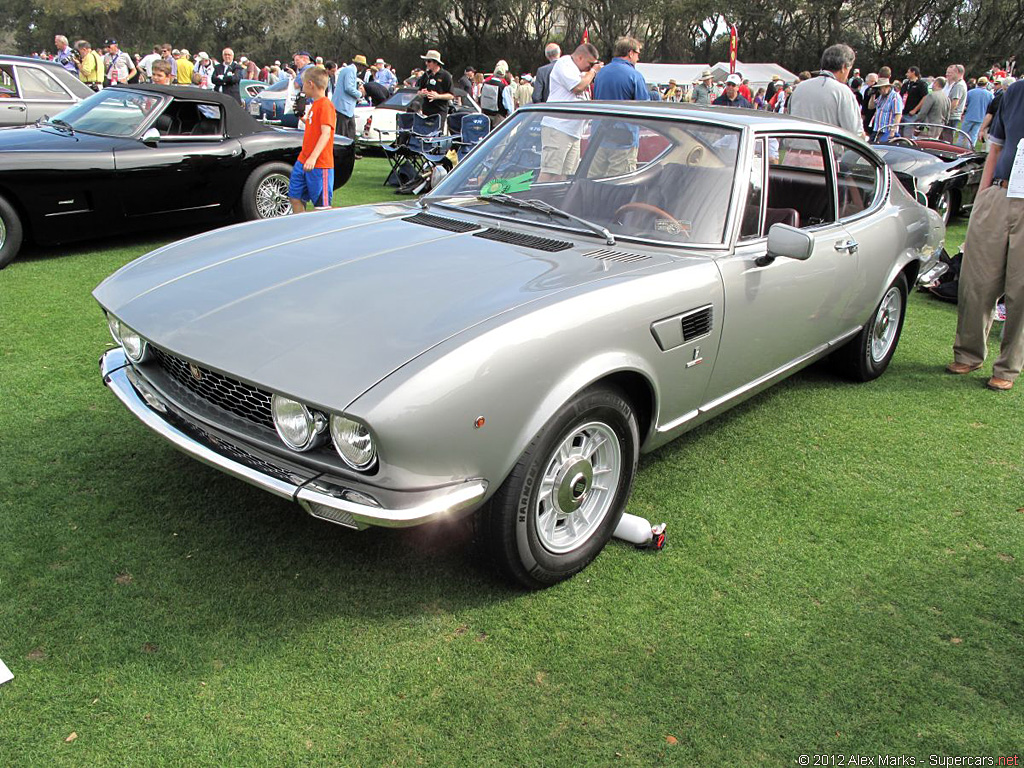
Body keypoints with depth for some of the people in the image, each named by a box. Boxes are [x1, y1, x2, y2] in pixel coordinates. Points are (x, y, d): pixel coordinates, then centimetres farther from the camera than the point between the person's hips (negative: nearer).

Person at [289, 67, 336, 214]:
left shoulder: (325, 104, -14)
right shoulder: (315, 104, 15)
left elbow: (326, 133, -23)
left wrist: (313, 158, -31)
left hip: (319, 164, -10)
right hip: (303, 162, 10)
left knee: (321, 205, -5)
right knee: (295, 198, 15)